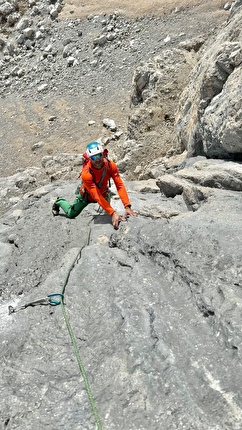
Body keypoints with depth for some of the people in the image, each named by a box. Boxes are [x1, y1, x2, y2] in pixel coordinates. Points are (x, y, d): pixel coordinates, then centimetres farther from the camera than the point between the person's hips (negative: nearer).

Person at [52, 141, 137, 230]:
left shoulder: (110, 165, -31)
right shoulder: (86, 173, -42)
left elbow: (120, 186, -33)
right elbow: (97, 196, -44)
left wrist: (127, 206, -44)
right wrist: (113, 213, -52)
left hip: (103, 193, 3)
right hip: (86, 195, -3)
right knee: (71, 214, 8)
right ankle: (59, 202, 39)